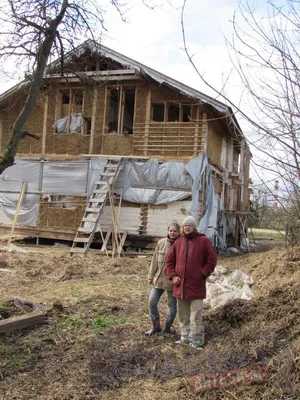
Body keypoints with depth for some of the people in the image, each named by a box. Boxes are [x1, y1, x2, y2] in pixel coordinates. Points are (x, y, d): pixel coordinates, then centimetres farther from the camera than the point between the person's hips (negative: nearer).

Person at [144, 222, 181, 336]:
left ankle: (167, 328, 28)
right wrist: (151, 276, 7)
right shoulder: (161, 243, -1)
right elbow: (155, 261, 5)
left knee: (172, 305, 10)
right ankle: (156, 326, 24)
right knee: (152, 302, 7)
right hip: (159, 278, 4)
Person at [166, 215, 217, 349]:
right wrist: (172, 276, 1)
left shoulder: (203, 241, -3)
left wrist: (202, 275, -8)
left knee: (196, 315, -2)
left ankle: (196, 341, 9)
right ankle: (185, 338, 27)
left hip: (196, 286, -5)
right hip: (180, 286, 5)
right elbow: (169, 260, 13)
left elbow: (212, 261, -3)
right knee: (183, 315, 15)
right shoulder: (178, 242, 8)